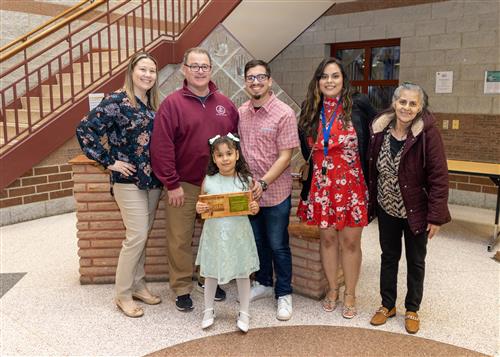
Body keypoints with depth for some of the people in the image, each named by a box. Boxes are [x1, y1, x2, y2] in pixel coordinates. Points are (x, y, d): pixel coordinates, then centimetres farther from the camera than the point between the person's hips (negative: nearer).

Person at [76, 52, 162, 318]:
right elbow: (85, 130, -15)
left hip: (152, 179, 6)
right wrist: (109, 162, -14)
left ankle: (138, 285, 27)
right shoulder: (117, 101, -10)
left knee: (142, 235, 13)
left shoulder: (153, 105, 10)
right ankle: (122, 294, 10)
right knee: (137, 236, -6)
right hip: (128, 179, -6)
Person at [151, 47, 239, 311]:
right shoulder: (172, 103, -7)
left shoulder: (225, 104, 5)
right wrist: (171, 184, -13)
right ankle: (182, 289, 21)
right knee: (179, 240, 5)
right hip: (183, 186, -3)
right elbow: (161, 146, -12)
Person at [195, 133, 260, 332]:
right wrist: (199, 209, -16)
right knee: (211, 273, 14)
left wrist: (255, 208, -19)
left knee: (243, 273, 10)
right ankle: (208, 310, 34)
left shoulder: (246, 180, -6)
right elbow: (201, 205, 6)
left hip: (238, 234, -1)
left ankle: (244, 313, 29)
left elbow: (252, 206, 3)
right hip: (215, 234, 1)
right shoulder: (208, 181, -4)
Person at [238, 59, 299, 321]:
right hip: (247, 191, 5)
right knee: (257, 241, 18)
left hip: (275, 193, -5)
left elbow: (285, 156, -15)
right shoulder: (241, 112, 4)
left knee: (277, 245, 7)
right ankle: (263, 284, 38)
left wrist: (263, 182, -23)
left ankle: (284, 294, 25)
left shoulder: (284, 113, -12)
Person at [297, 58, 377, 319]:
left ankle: (350, 294, 27)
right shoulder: (310, 111, 4)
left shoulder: (359, 106, -7)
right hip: (321, 186, 3)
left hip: (351, 185, -3)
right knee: (327, 239, 13)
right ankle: (332, 289, 33)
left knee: (350, 241, 7)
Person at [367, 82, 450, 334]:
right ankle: (387, 305, 35)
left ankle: (412, 309, 33)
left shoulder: (427, 133, -18)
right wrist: (370, 204, 1)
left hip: (416, 211, -3)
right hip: (387, 209, 4)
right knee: (389, 257, 17)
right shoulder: (380, 129, -5)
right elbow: (372, 169, 0)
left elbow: (439, 177, -18)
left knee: (415, 261, 14)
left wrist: (436, 216, -19)